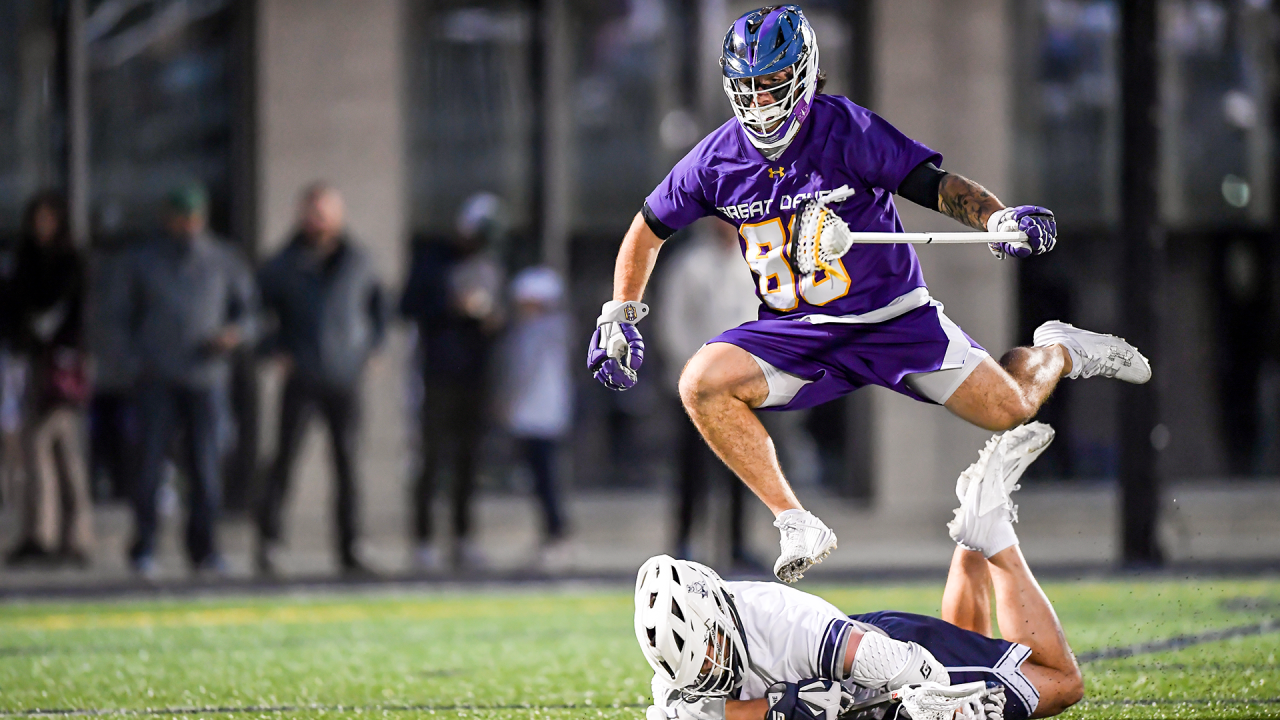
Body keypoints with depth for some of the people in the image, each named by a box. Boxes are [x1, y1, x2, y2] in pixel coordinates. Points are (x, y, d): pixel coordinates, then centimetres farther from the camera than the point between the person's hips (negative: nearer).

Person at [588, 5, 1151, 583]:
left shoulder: (847, 132, -16)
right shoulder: (718, 160, -5)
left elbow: (933, 184, -19)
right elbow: (649, 228, 11)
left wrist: (998, 217, -37)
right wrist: (619, 318, 7)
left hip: (893, 317, -2)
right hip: (794, 334, 3)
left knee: (1008, 411, -10)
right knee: (702, 383, -25)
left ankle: (1058, 352, 28)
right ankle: (795, 524, -19)